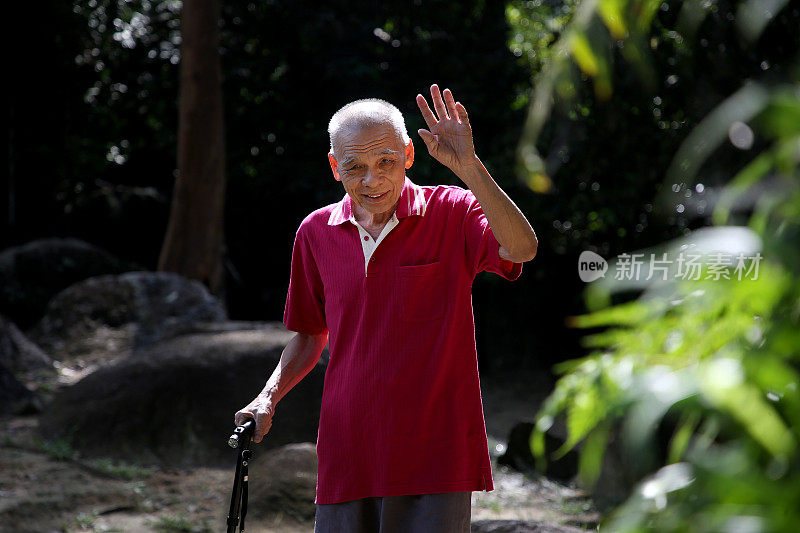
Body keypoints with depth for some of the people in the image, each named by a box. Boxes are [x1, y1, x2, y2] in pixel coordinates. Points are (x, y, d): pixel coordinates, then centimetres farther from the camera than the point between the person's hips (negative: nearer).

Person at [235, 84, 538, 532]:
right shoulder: (317, 232, 8)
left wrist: (469, 167, -32)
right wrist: (269, 397, 6)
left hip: (435, 459, -3)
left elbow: (521, 248, -23)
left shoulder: (452, 214, -3)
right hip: (346, 458, 3)